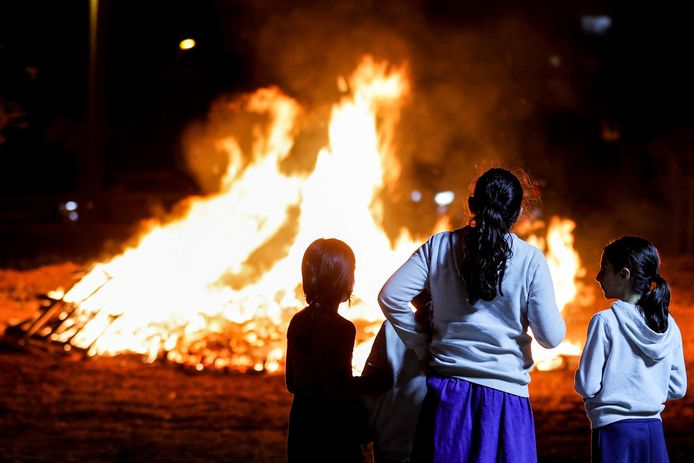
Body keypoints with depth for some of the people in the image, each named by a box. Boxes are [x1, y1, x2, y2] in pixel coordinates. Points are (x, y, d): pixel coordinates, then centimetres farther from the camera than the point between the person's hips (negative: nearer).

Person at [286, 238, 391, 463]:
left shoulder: (298, 322, 6)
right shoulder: (340, 328, -18)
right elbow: (335, 389, -22)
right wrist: (375, 382, -9)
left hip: (301, 421, 8)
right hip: (333, 426, -8)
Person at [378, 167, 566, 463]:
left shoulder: (440, 247, 2)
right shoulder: (530, 260, -5)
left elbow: (391, 297, -3)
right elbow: (550, 336, -6)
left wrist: (424, 349, 7)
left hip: (448, 393, 2)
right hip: (505, 396, -2)